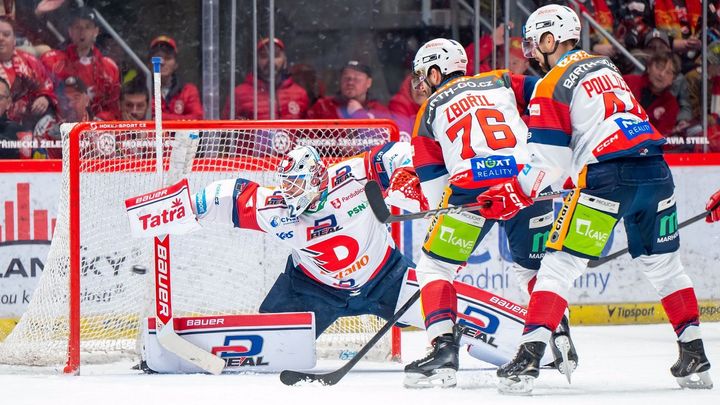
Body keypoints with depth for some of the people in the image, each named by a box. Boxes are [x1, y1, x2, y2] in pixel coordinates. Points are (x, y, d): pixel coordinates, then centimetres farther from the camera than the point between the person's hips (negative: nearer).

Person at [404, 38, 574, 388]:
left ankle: (444, 350, -3)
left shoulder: (431, 108, 20)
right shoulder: (501, 82, 24)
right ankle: (559, 339, 16)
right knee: (534, 266, 25)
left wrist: (442, 215, 26)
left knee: (434, 266, 12)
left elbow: (431, 177, 18)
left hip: (471, 186, -3)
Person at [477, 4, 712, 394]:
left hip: (607, 177, -7)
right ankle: (694, 355, 17)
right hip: (654, 169, 7)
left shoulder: (552, 85, 0)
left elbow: (549, 160, -4)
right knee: (664, 264, 18)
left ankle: (529, 357, -11)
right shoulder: (605, 66, 22)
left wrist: (516, 194, 5)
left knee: (559, 265, -3)